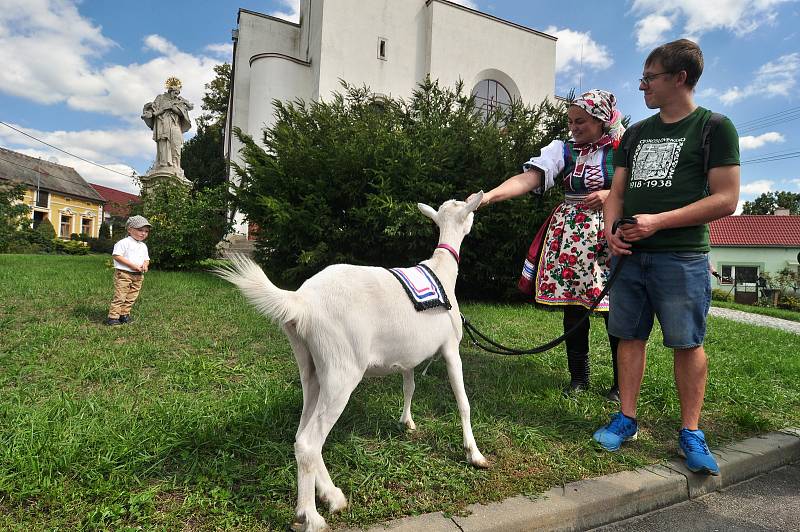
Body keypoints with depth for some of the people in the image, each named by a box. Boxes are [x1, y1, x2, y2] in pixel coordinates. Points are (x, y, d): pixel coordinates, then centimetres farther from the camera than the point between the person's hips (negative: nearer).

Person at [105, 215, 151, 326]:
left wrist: (145, 265, -4)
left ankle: (124, 314, 23)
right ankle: (113, 317, 0)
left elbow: (146, 259, 22)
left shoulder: (144, 246, 15)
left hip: (138, 276, 7)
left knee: (131, 298, 11)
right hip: (124, 274, -7)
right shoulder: (124, 242, -9)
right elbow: (116, 256, -16)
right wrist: (133, 265, -20)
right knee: (120, 297, -6)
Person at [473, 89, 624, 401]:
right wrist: (489, 195, -26)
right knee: (572, 306, 4)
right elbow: (528, 178, -10)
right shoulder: (563, 149, 5)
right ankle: (578, 376, 22)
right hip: (569, 237, 2)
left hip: (610, 237, -1)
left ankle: (621, 383, 18)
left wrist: (612, 195, -14)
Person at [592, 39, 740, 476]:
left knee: (687, 343, 2)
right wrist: (611, 231, -3)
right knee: (630, 336, 7)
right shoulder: (637, 133, 16)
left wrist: (657, 222, -16)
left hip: (681, 258, -5)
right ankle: (626, 419, 19)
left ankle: (690, 433, 16)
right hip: (630, 255, 5)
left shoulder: (715, 128, 0)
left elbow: (725, 199, -7)